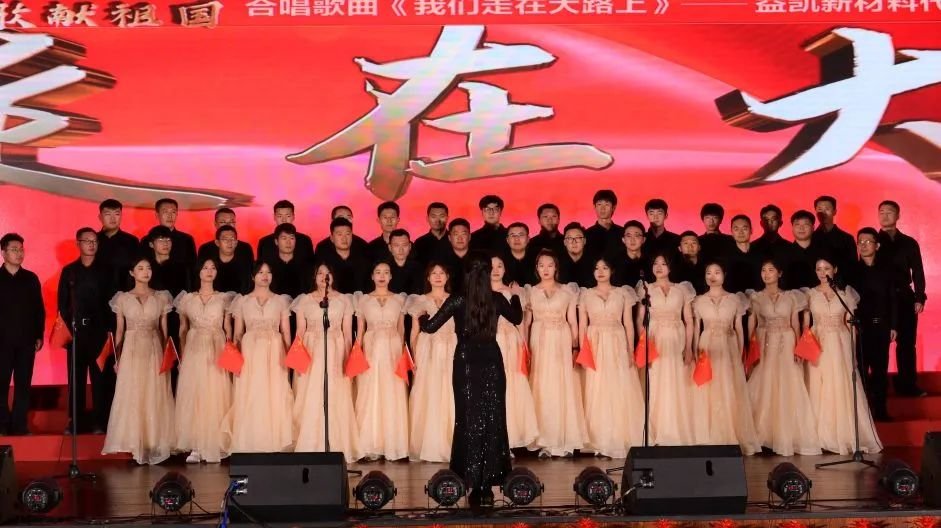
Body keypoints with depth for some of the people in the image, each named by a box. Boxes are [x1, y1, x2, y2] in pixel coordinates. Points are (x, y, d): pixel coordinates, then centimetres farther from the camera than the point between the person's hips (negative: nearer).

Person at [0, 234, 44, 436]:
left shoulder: (31, 278, 7)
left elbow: (39, 309, 9)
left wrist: (39, 335, 4)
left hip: (26, 341, 2)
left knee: (23, 385, 4)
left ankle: (19, 426, 10)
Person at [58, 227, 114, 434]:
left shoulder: (105, 271, 6)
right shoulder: (69, 271, 10)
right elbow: (62, 302, 9)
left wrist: (109, 329, -7)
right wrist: (68, 326, -2)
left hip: (99, 331, -1)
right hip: (75, 331, 1)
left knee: (101, 377, -1)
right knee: (76, 378, 4)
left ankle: (100, 422, 3)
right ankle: (75, 421, 10)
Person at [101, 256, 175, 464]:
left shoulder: (161, 297, 7)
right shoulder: (123, 298, 6)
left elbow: (164, 330, 8)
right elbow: (119, 330, 7)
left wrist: (167, 356, 2)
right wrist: (117, 358, 1)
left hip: (154, 352, 0)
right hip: (131, 352, 0)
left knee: (155, 397, 1)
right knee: (131, 396, -1)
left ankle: (154, 443, 8)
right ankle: (135, 443, 5)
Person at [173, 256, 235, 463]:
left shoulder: (224, 298, 6)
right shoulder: (187, 299, 9)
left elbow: (228, 329, 7)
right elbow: (183, 330, 12)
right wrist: (182, 355, 4)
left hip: (216, 352, -1)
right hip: (194, 351, 1)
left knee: (216, 397, -3)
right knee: (192, 396, -2)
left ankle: (214, 446, 4)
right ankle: (195, 447, 2)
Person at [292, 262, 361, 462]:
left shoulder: (344, 300, 10)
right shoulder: (305, 300, 10)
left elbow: (348, 333, 8)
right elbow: (300, 332, 9)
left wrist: (348, 358, 0)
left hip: (336, 354, 0)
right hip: (311, 353, 0)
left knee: (337, 400, -4)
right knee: (310, 401, -4)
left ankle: (338, 447, 2)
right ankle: (309, 448, 0)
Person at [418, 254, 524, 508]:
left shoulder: (457, 301, -8)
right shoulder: (497, 299, -1)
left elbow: (430, 327, -6)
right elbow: (517, 318, 20)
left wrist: (422, 318, 16)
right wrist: (515, 296, 37)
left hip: (466, 364, -1)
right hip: (491, 363, 1)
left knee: (469, 420, 5)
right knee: (493, 420, 7)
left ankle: (474, 483, 2)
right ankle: (488, 484, 6)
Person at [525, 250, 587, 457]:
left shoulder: (567, 291, 7)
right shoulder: (531, 292, 9)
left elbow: (573, 321, 6)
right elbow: (526, 322, 7)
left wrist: (575, 347, -2)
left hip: (562, 343, 0)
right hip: (539, 343, 0)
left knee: (563, 388, -2)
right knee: (541, 389, -3)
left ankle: (566, 440, 5)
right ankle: (544, 442, 0)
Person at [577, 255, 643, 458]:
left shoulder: (623, 293, 8)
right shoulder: (586, 294, 9)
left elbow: (628, 324, 6)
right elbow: (582, 325, 8)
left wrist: (631, 351, -2)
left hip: (617, 345, 0)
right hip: (595, 346, 0)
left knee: (620, 392, -3)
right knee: (596, 393, -2)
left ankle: (620, 440, 4)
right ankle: (598, 441, 2)